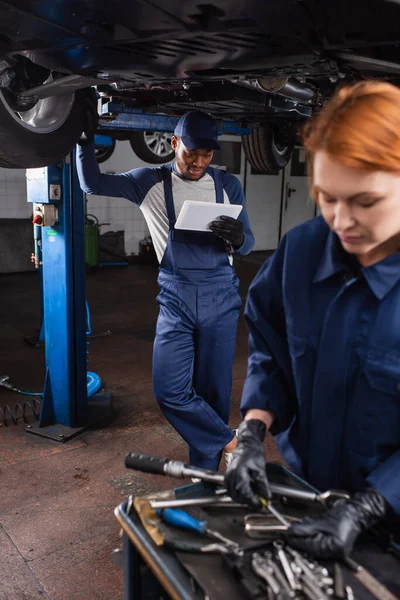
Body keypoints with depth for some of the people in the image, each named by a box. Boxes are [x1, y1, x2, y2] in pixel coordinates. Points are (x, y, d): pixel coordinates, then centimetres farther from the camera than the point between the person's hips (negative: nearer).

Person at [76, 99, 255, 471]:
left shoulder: (227, 185, 6)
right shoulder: (152, 182, 5)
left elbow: (247, 244, 8)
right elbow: (93, 184, 1)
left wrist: (238, 238, -15)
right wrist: (86, 140, -13)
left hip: (220, 299, 0)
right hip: (175, 299, 0)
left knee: (213, 391, 7)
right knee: (170, 391, -8)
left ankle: (205, 470, 26)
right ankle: (231, 442, 13)